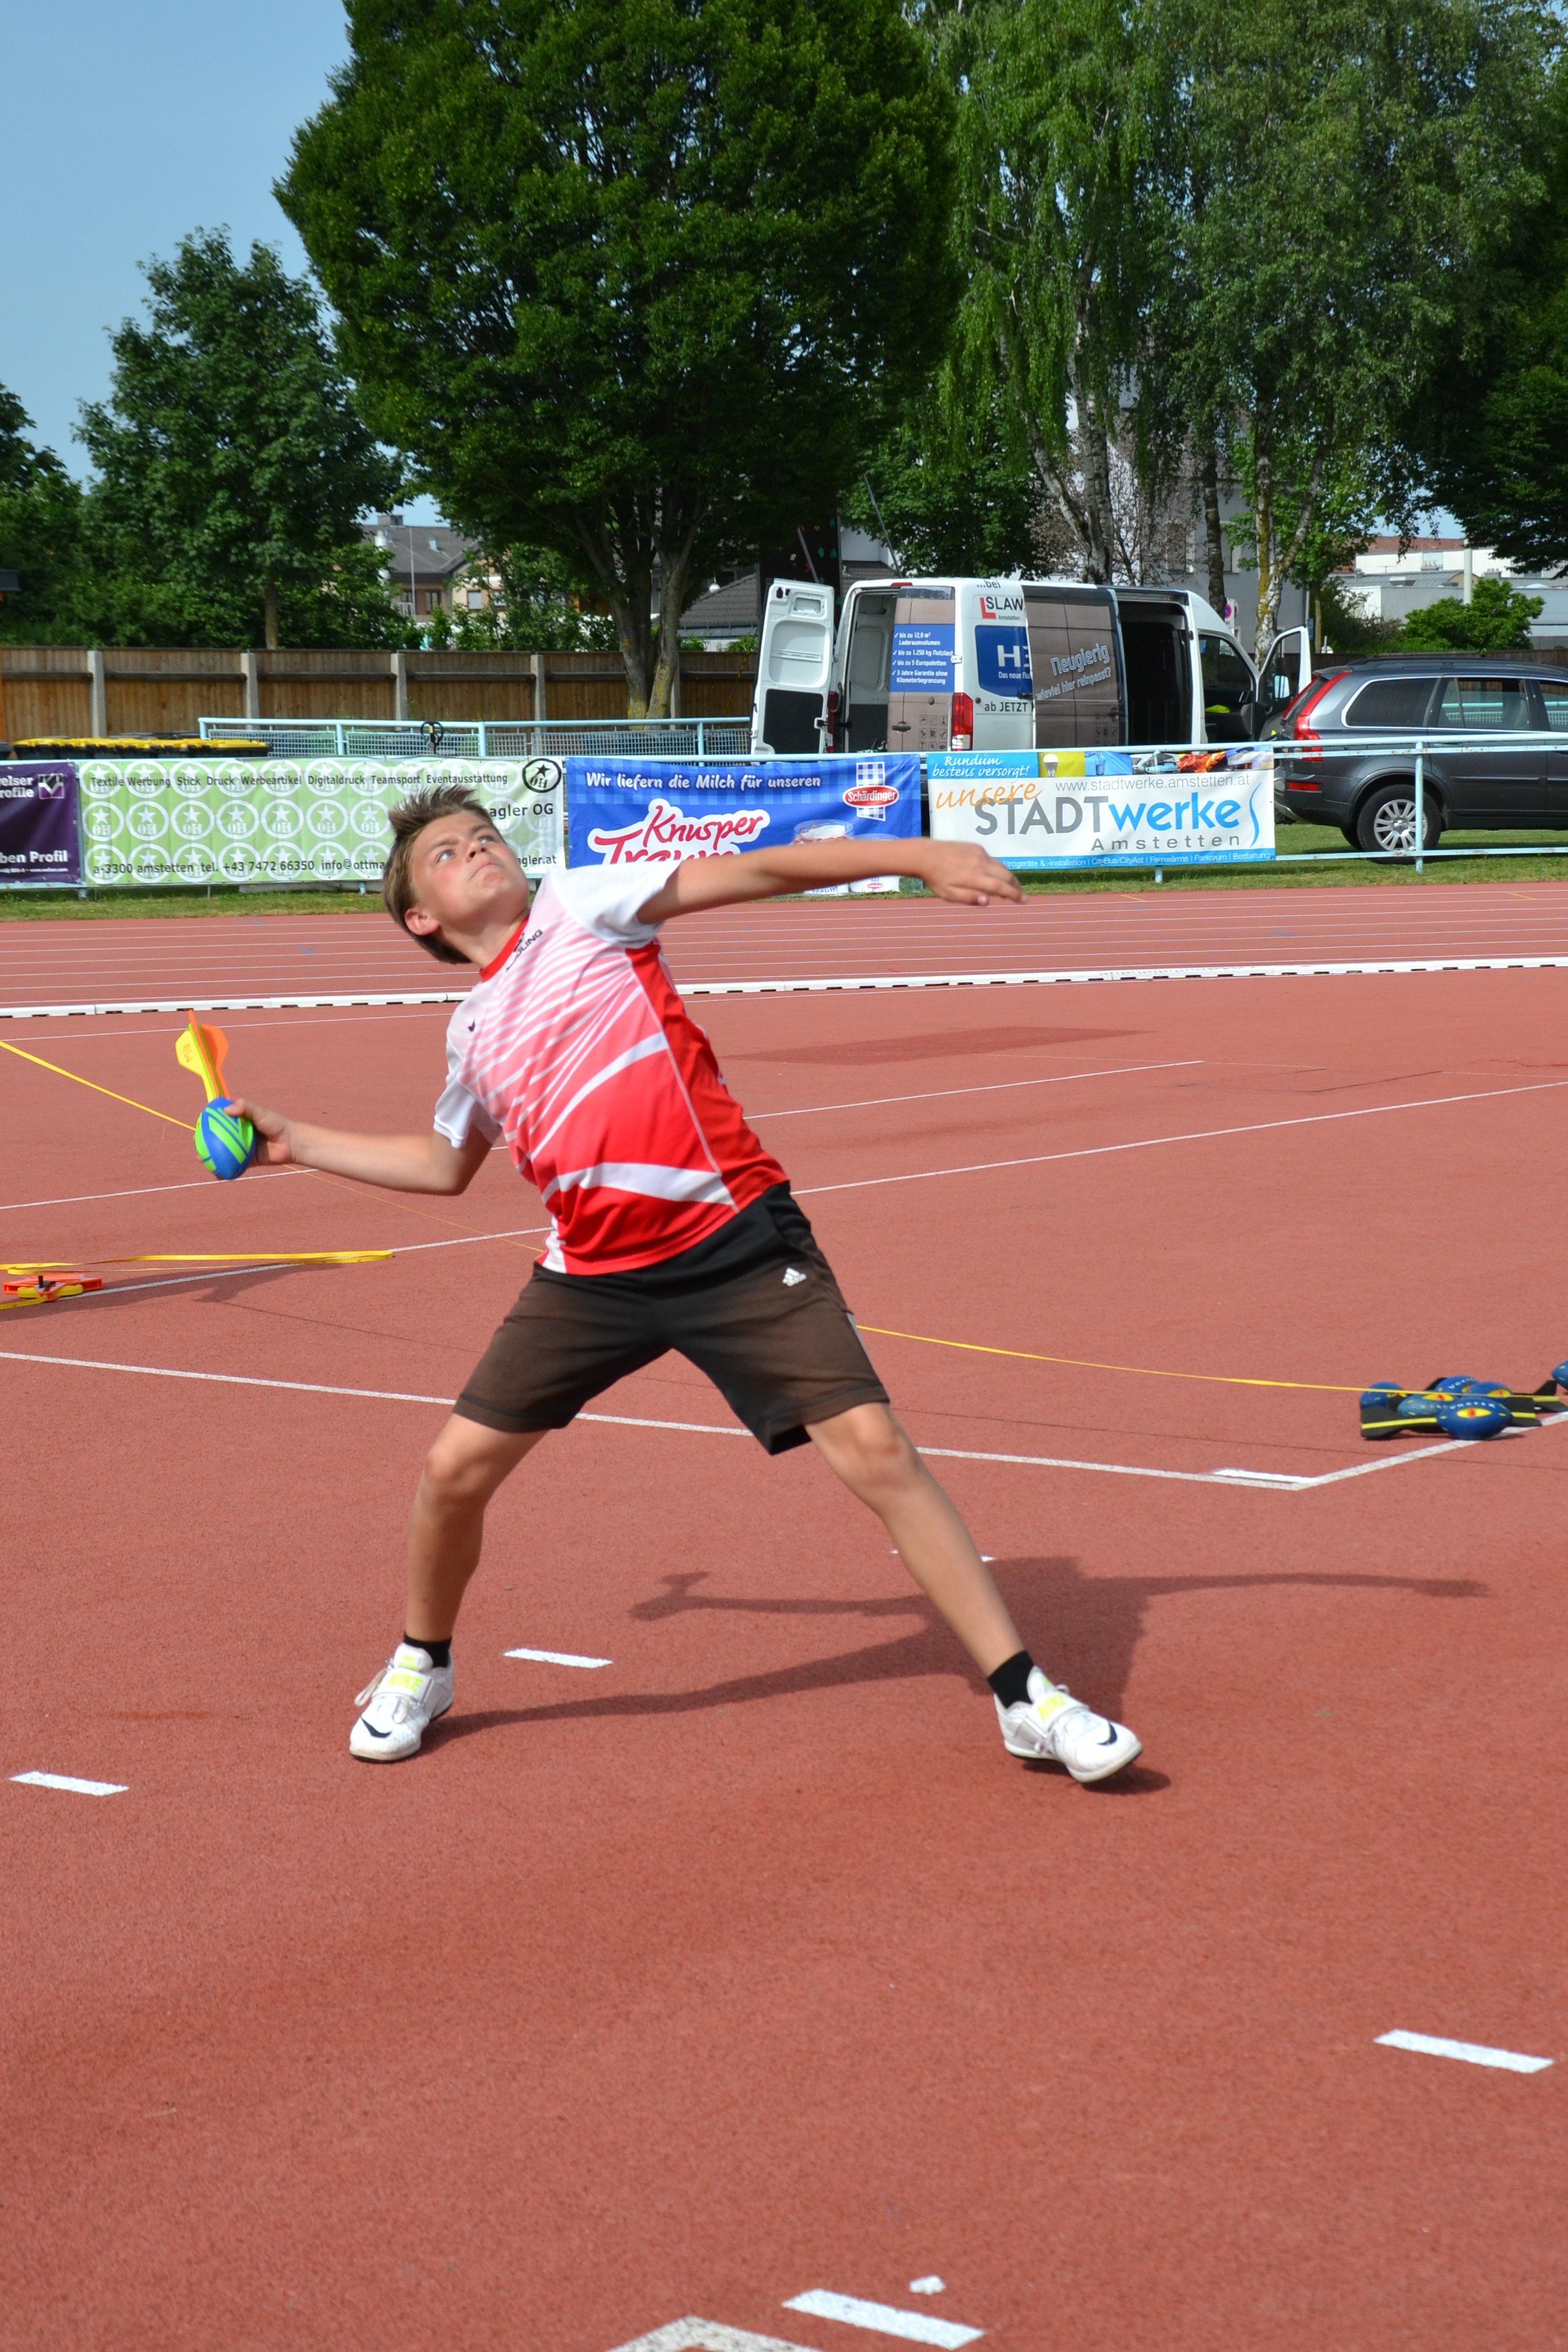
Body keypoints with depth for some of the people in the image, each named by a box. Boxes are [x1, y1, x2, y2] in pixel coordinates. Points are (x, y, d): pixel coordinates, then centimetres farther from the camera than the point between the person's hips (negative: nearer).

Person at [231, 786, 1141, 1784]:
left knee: (874, 1447, -13)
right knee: (456, 1468, 1)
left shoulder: (579, 905, 2)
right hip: (594, 1273, 5)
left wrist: (921, 856, -16)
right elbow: (445, 1165, 33)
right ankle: (421, 1667, 29)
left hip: (734, 1242, -4)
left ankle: (1026, 1697, -6)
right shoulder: (472, 1032, 15)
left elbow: (752, 871, -7)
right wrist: (296, 1139, 30)